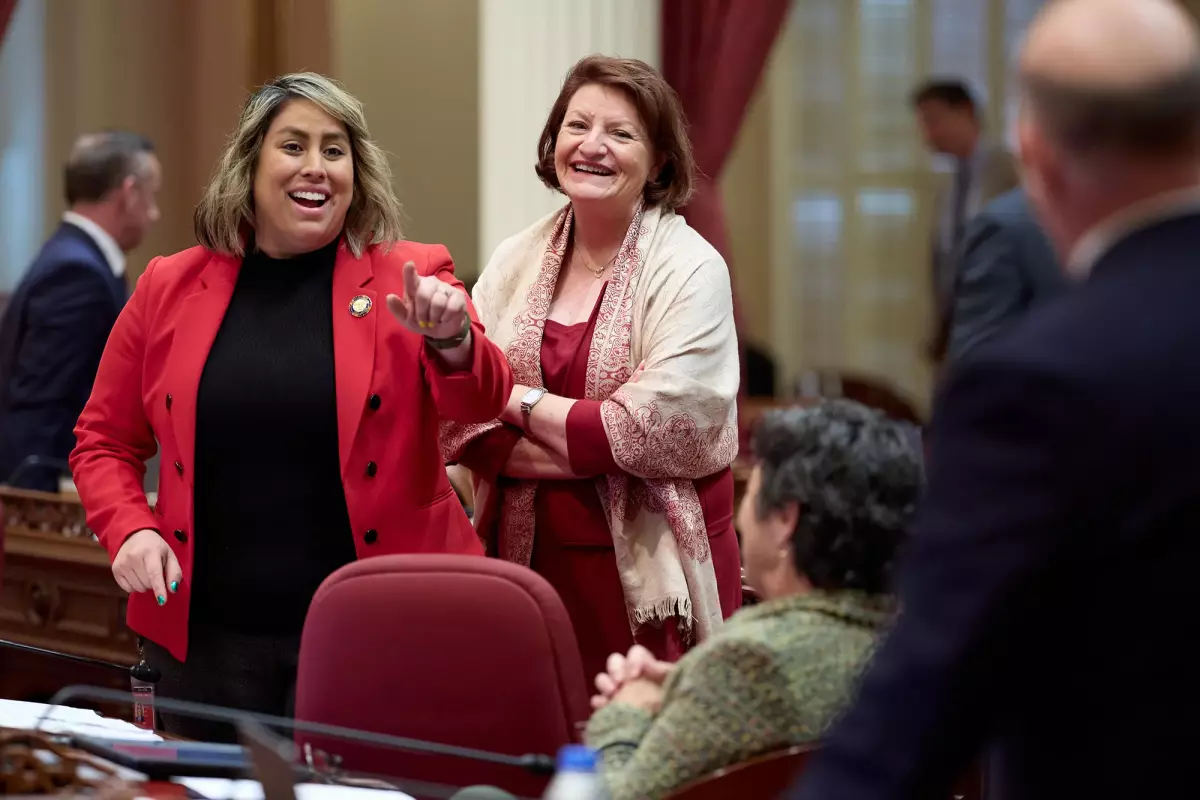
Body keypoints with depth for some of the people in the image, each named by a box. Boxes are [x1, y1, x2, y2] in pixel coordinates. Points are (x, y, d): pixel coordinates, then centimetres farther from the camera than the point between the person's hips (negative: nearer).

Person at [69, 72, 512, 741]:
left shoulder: (407, 280, 1)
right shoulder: (171, 286, 6)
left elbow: (482, 402, -12)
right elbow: (105, 442, 13)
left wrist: (452, 341, -33)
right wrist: (130, 530, -6)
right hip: (206, 631, 2)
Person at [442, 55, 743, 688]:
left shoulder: (689, 269, -5)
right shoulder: (515, 263, 8)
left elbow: (656, 431, -16)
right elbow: (456, 425, 1)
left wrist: (522, 404, -6)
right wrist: (591, 447, -12)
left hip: (647, 576, -4)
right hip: (526, 561, 4)